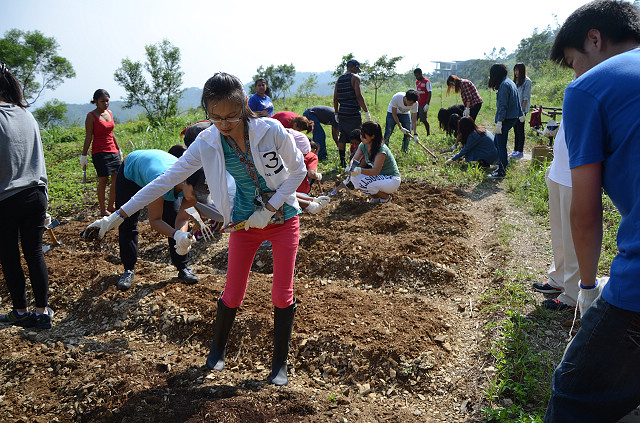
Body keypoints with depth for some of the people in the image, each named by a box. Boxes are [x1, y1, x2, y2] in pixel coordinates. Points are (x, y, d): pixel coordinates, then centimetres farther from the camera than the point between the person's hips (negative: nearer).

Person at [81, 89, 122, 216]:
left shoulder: (109, 113, 13)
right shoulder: (91, 116, -6)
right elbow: (88, 137, -8)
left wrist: (118, 149, 23)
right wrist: (83, 156, -10)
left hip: (113, 152, 7)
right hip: (99, 153, -7)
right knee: (103, 180, -4)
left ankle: (110, 206, 19)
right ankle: (103, 209, 8)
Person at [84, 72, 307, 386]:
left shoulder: (272, 131, -21)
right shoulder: (207, 143, -14)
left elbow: (299, 170, -8)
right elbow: (167, 179, -9)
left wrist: (269, 209, -16)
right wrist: (121, 213, -9)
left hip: (283, 219, -1)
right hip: (246, 222, 2)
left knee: (283, 295, 4)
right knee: (233, 294, 8)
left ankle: (280, 363, 26)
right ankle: (217, 349, 37)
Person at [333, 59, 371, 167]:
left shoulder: (339, 79, 14)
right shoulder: (355, 77, -5)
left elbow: (335, 98, 13)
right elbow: (359, 96, -13)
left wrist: (336, 113, 19)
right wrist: (366, 111, -9)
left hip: (342, 113, 6)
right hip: (353, 114, -6)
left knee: (342, 137, 10)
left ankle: (342, 161, 13)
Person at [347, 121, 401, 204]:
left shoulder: (381, 149, -26)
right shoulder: (363, 146, -3)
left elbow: (376, 171, -32)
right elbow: (354, 160, 1)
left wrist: (360, 170, -47)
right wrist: (351, 167, -23)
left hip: (392, 180, -8)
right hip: (379, 177, 8)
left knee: (364, 182, -29)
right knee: (354, 177, -12)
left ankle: (386, 197, -3)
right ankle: (374, 196, 6)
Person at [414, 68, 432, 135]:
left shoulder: (427, 82, -8)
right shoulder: (417, 82, 14)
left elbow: (429, 93, -12)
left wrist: (427, 104, -19)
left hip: (423, 105, -7)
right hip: (417, 104, 7)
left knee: (424, 120, -5)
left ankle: (428, 134, 7)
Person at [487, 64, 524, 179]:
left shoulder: (504, 85, -16)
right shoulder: (511, 83, 14)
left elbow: (503, 105, -22)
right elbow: (517, 100, 22)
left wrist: (499, 122, -24)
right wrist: (521, 114, 32)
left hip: (506, 119, -10)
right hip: (513, 117, 10)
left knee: (501, 144, -4)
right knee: (497, 140, 18)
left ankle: (501, 172, 1)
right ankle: (503, 164, 24)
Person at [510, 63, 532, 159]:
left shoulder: (527, 81, -7)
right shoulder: (516, 81, 15)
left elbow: (526, 97, -12)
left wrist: (522, 110, -16)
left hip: (522, 109, -7)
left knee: (520, 130, -5)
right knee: (516, 130, 10)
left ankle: (520, 151, -1)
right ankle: (515, 150, 16)